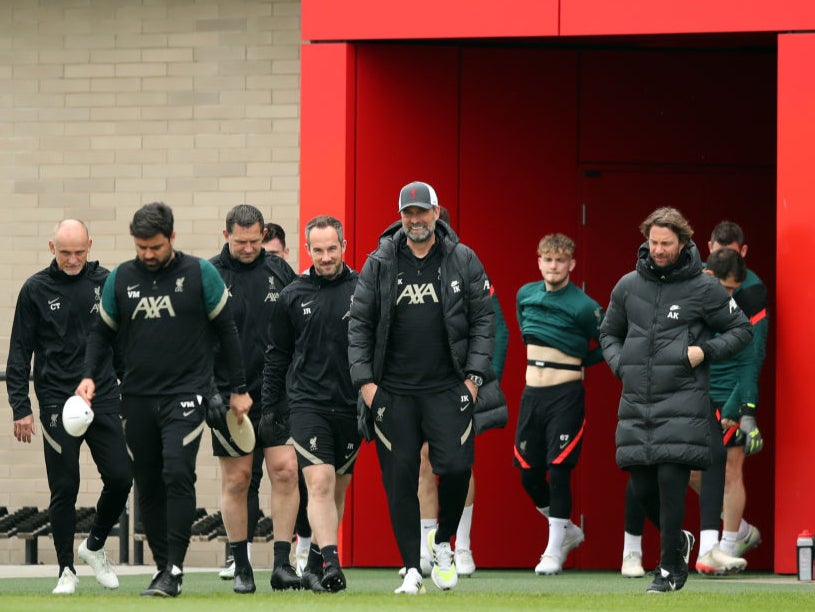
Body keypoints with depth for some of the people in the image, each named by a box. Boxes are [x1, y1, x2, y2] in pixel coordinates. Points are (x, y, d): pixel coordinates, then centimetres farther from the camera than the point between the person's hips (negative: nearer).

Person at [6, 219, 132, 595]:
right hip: (57, 402, -2)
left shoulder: (106, 282, 5)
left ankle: (95, 546, 21)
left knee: (120, 478, -4)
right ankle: (66, 571, 10)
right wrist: (20, 407, -4)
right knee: (64, 489, -1)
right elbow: (19, 352, 2)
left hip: (103, 397, 2)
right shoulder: (36, 290, 0)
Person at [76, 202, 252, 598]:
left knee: (177, 473, -18)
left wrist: (238, 389, 4)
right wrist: (89, 376, -1)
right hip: (137, 398, 4)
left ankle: (174, 571, -18)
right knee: (147, 486, 5)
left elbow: (226, 330, 4)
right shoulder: (120, 279, 6)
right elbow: (103, 332, 15)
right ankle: (163, 566, 14)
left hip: (186, 393, -4)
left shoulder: (200, 274, -1)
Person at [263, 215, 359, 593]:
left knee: (338, 488, 8)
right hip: (307, 403, -1)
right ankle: (330, 562, -23)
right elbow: (277, 356, 10)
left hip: (350, 406, 1)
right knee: (319, 483, -15)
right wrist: (269, 407, 8)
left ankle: (314, 565, 20)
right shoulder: (293, 296, 4)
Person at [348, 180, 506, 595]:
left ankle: (442, 541, 13)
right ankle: (411, 571, 6)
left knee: (456, 466, -13)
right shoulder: (379, 264, 5)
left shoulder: (463, 261, 4)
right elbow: (359, 324, 6)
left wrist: (475, 374, -4)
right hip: (392, 391, 1)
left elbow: (484, 320, 5)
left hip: (448, 388, -1)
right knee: (400, 480, -1)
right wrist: (364, 379, -2)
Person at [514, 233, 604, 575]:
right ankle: (568, 531, 28)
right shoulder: (526, 295, 7)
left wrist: (574, 362, 4)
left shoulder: (583, 307, -10)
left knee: (558, 470, -9)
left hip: (565, 394, -6)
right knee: (529, 475, 7)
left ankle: (554, 552, -1)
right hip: (531, 393, 6)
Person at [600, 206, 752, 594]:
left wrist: (705, 352, -7)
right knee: (642, 487, 4)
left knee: (671, 481, -13)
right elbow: (609, 332, 24)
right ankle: (678, 540, 31)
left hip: (682, 402, -4)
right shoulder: (628, 286, 9)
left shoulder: (703, 288, -1)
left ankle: (671, 569, -3)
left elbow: (741, 330, 8)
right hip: (636, 402, 4)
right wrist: (619, 363, 5)